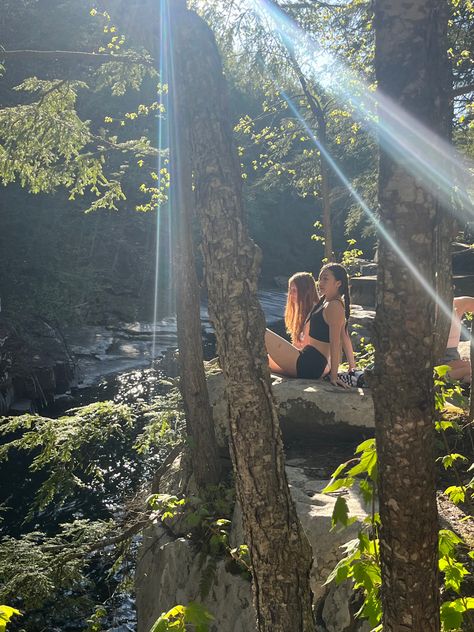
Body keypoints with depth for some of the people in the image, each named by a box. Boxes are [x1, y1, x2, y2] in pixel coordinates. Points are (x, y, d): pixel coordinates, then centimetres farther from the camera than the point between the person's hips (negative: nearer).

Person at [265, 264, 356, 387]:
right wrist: (353, 368, 20)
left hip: (309, 365, -10)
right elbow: (345, 339, 18)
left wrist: (333, 376, -18)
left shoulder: (334, 306, -14)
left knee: (263, 333, -10)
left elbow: (335, 344, -17)